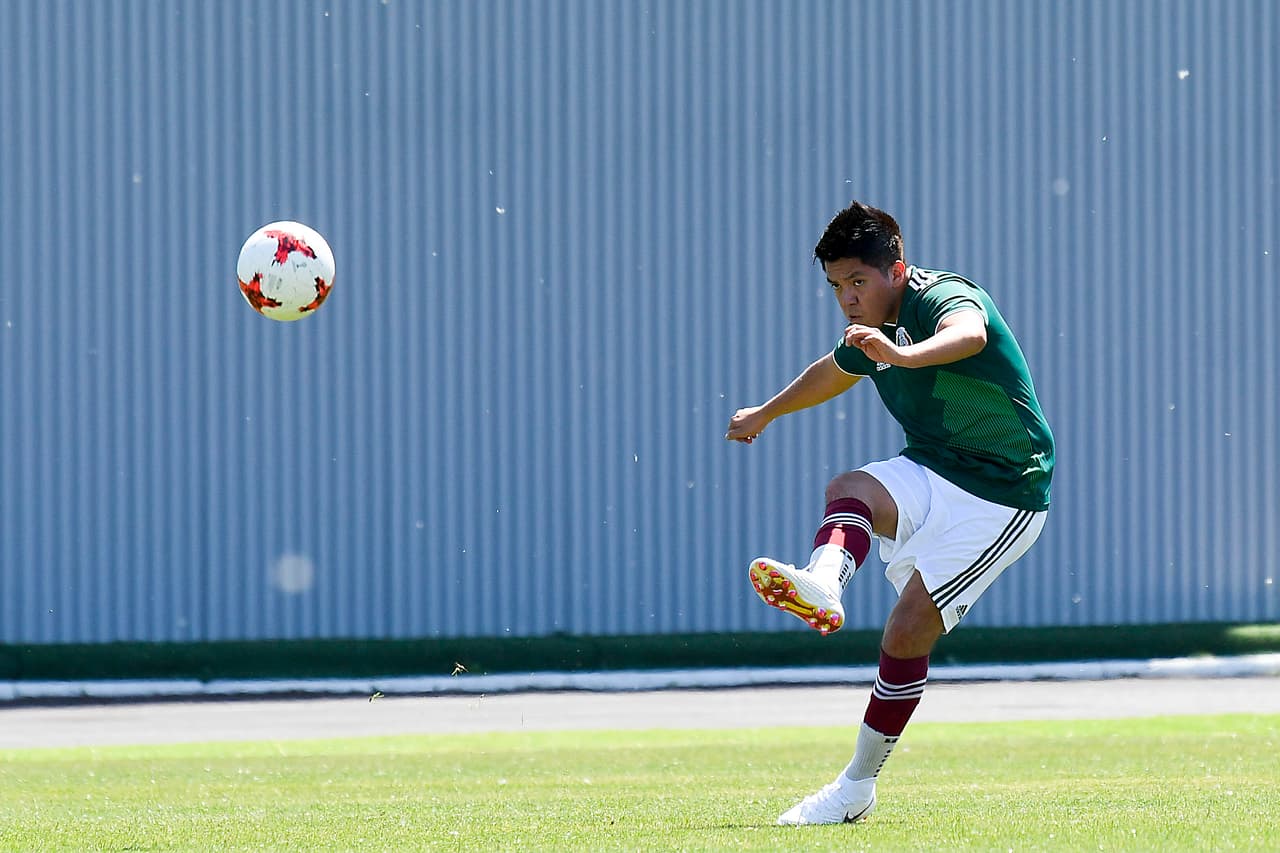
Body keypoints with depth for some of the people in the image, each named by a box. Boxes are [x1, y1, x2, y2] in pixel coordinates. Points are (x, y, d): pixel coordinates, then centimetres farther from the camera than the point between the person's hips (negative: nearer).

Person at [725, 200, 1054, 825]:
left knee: (906, 633, -15)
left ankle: (858, 785, -5)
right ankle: (822, 585, -55)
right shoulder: (871, 330, 8)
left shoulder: (946, 297, -19)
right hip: (931, 471, 8)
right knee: (849, 490, -26)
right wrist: (767, 412, 50)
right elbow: (833, 373, 32)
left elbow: (968, 333, -45)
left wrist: (903, 355, -67)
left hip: (1002, 496, -8)